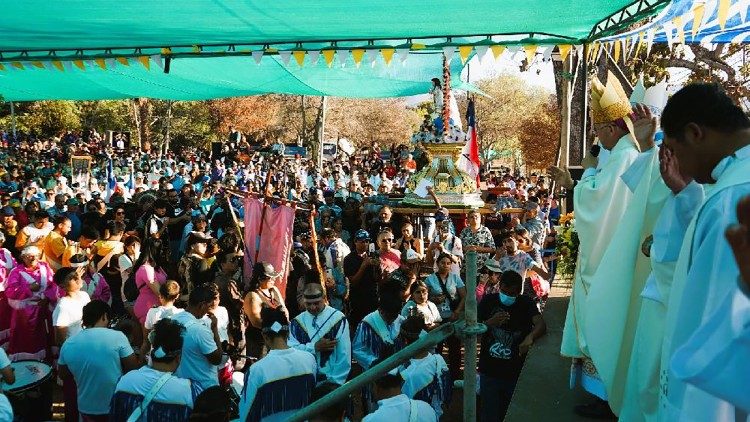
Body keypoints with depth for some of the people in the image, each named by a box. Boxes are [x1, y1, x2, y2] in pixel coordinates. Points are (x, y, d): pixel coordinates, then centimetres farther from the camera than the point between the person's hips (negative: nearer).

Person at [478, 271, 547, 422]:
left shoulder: (526, 303, -3)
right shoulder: (489, 301, -1)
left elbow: (541, 324, -19)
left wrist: (530, 337, -40)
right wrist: (490, 323, -21)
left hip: (516, 373, 0)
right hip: (489, 372, 1)